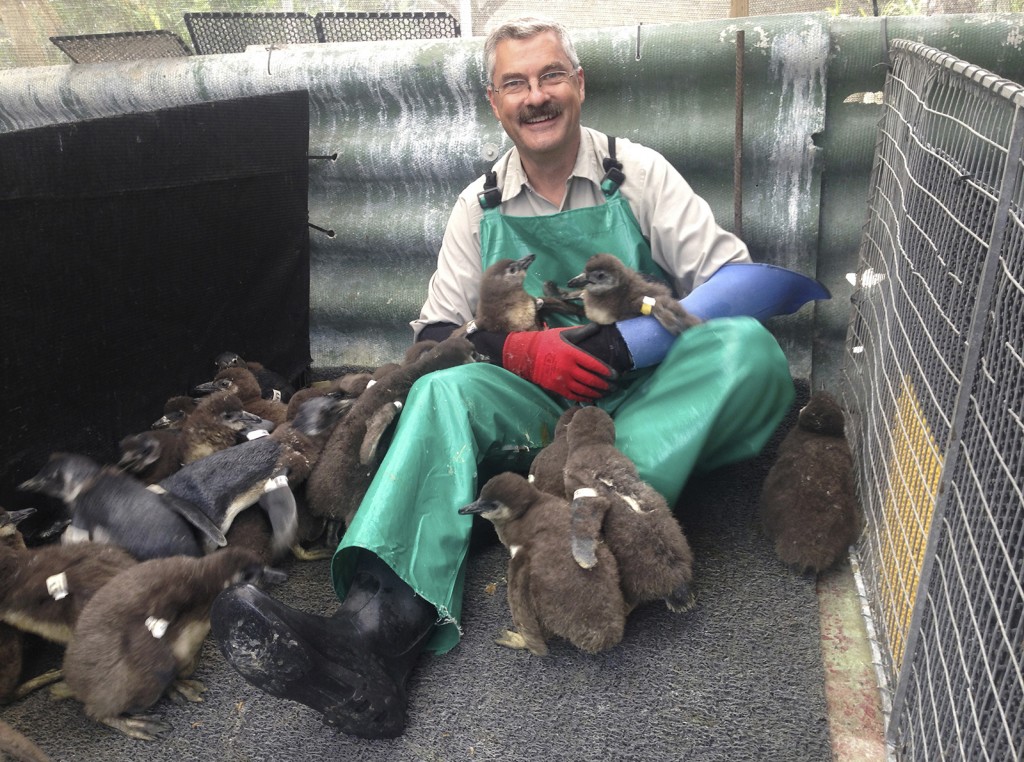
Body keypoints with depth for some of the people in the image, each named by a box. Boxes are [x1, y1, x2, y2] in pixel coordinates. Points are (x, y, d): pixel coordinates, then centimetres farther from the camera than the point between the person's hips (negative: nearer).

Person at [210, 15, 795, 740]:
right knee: (445, 390, -28)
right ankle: (379, 625, -45)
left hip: (646, 405, 0)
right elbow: (436, 331, 6)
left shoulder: (639, 172, 5)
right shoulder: (480, 205, 10)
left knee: (749, 347, -27)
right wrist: (523, 350, -13)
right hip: (538, 408, 1)